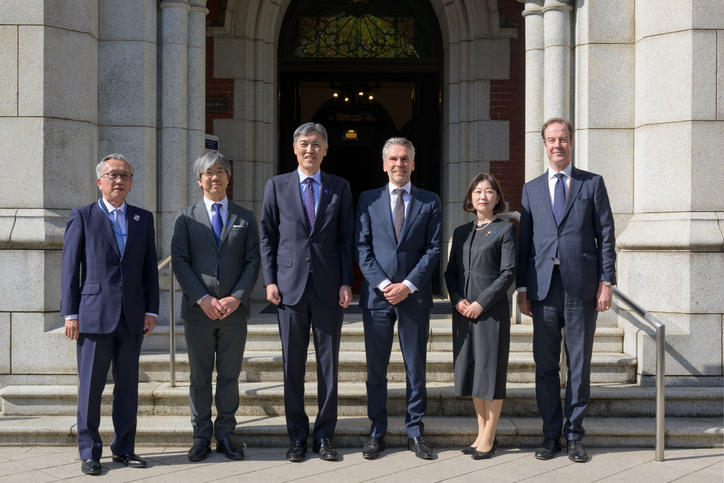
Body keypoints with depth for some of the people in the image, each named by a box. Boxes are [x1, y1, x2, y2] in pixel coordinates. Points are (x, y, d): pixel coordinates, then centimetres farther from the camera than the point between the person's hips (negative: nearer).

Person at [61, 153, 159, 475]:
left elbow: (150, 268, 12)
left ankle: (124, 449, 19)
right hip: (94, 314, -3)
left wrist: (151, 310, 4)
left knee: (128, 385, 8)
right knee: (90, 387, 1)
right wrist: (70, 314, -6)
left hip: (132, 316, 3)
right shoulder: (82, 217, 3)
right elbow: (69, 267, 0)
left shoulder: (143, 219, 12)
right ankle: (89, 453, 10)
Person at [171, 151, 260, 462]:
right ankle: (201, 436, 15)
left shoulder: (245, 218, 10)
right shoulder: (186, 217, 6)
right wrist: (202, 298, -13)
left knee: (229, 376, 6)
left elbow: (252, 262, 4)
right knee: (200, 377, 6)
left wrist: (237, 297, -11)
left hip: (234, 309, 1)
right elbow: (179, 261, -2)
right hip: (198, 309, -1)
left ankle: (225, 435, 14)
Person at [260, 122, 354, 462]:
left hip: (329, 288, 0)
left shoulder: (340, 188, 8)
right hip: (290, 287, 0)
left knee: (328, 364, 4)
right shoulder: (277, 186, 7)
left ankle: (324, 436, 14)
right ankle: (297, 437, 14)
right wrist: (270, 280, -2)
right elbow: (267, 236, 7)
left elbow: (346, 238, 7)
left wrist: (347, 282, -2)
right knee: (292, 365, 4)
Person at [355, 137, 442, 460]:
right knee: (375, 369, 5)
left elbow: (433, 249, 0)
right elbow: (362, 248, 2)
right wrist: (383, 284, -10)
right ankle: (376, 433, 14)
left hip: (415, 296, 0)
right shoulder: (368, 200, 8)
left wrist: (408, 285, -10)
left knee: (416, 369, 5)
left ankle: (414, 433, 14)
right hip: (377, 296, 0)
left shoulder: (430, 202, 6)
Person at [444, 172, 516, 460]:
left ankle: (488, 439, 4)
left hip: (491, 309, -5)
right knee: (471, 370, 9)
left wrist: (481, 302, -14)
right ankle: (482, 433, 19)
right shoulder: (461, 232, 15)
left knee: (491, 369, -3)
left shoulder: (505, 230, 0)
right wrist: (457, 299, -5)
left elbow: (508, 272, -7)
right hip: (463, 311, 5)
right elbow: (450, 271, 14)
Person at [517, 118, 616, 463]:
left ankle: (574, 436, 14)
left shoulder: (593, 184, 7)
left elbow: (606, 235, 3)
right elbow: (524, 241, 12)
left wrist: (606, 281, -4)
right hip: (544, 288, 2)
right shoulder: (531, 189, 13)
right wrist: (521, 287, 6)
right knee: (545, 366, 5)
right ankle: (551, 435, 15)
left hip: (581, 288, -2)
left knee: (580, 365, 4)